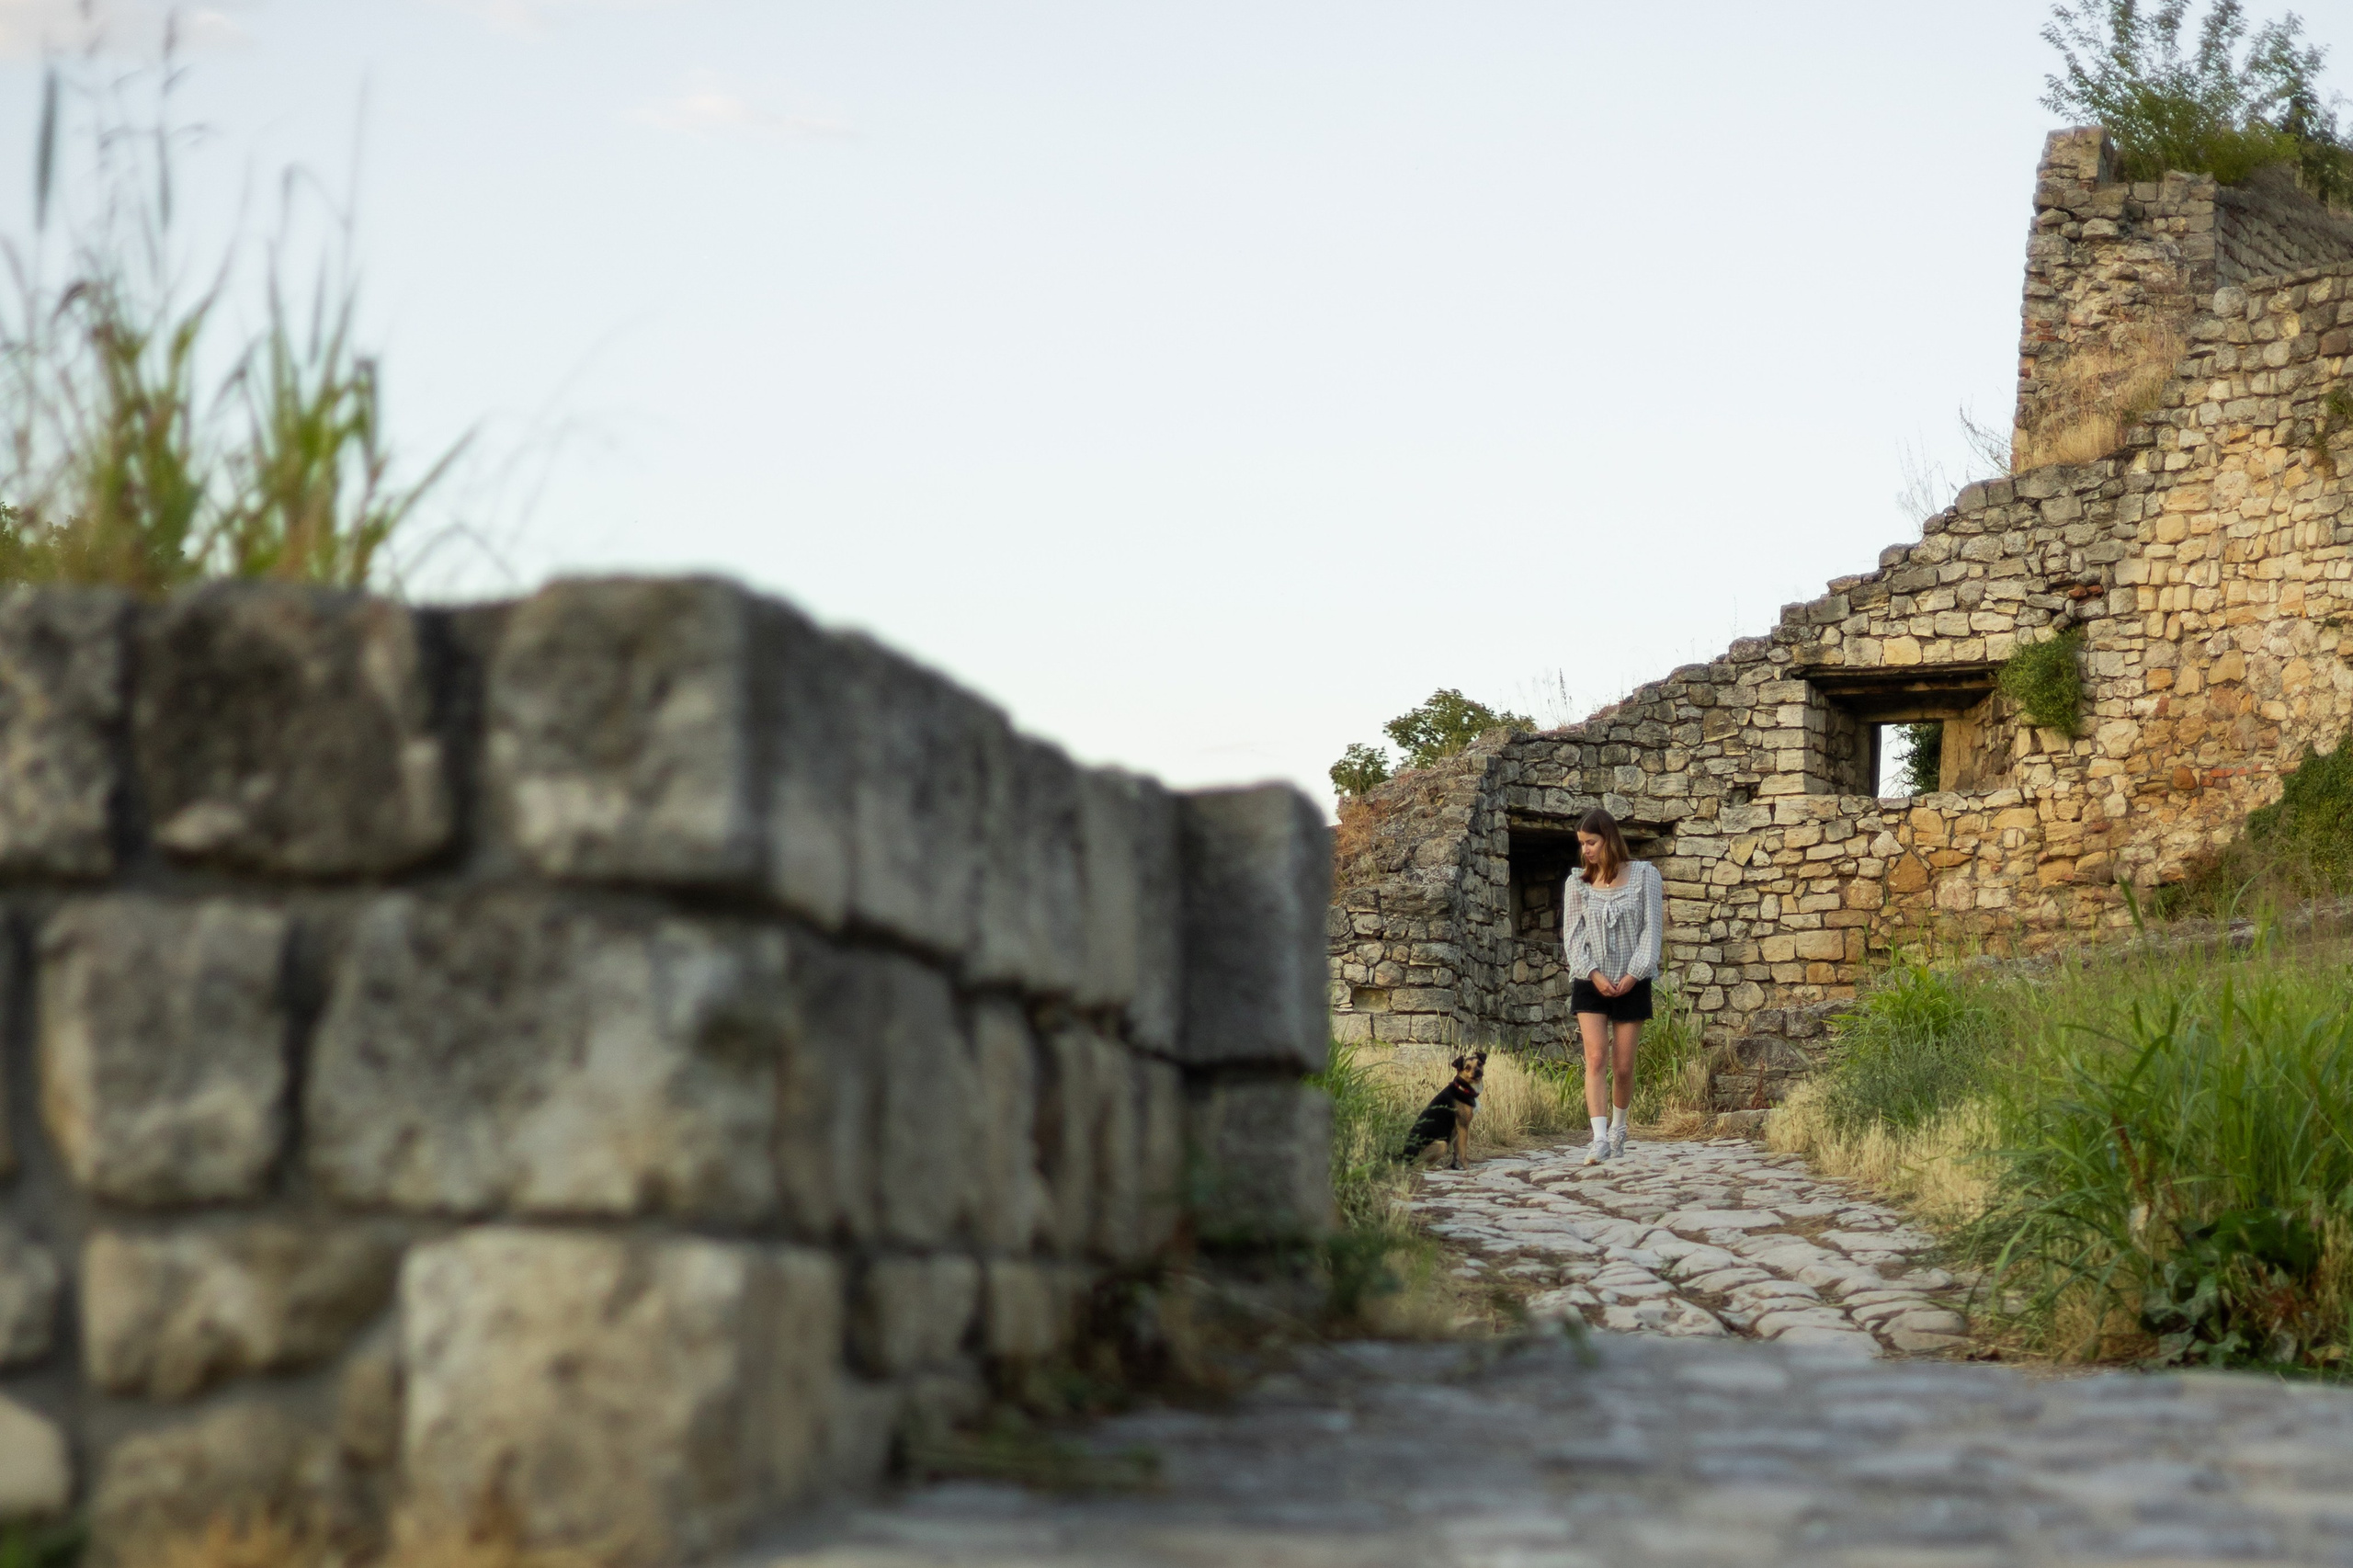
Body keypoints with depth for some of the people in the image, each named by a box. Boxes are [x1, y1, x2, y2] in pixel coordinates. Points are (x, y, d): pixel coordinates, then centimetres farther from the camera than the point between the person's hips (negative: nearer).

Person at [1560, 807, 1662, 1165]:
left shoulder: (1644, 875, 1)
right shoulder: (1577, 883, 5)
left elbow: (1653, 928, -2)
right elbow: (1573, 934, 2)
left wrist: (1633, 974, -10)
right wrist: (1594, 974, -11)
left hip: (1632, 984, 0)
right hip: (1589, 983, 1)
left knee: (1623, 1066, 3)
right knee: (1595, 1059, -14)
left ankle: (1618, 1126, 28)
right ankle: (1600, 1140, -20)